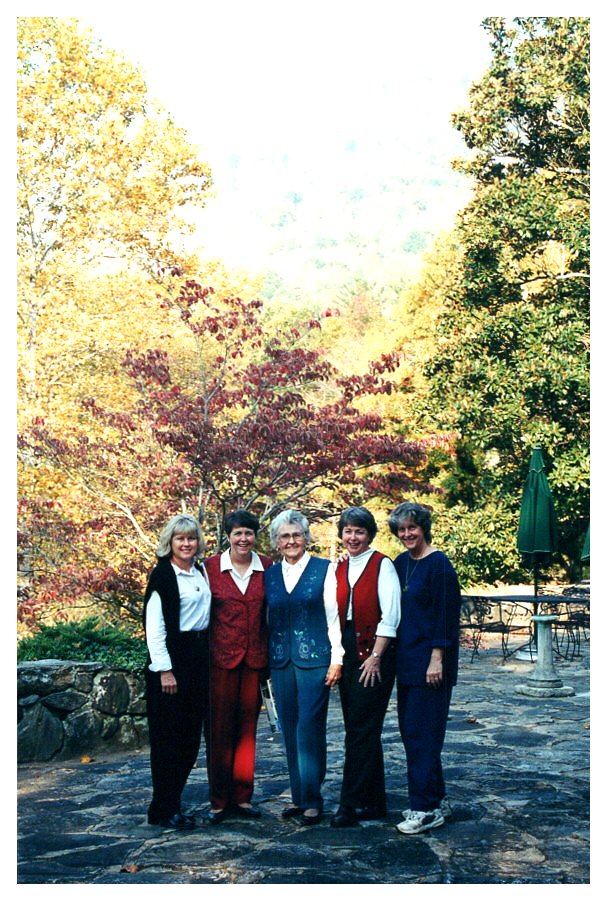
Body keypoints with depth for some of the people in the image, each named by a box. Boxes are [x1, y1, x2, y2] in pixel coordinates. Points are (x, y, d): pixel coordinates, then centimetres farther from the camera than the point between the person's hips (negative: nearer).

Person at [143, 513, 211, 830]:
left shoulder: (201, 572, 12)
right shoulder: (162, 574, -9)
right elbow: (154, 624, -13)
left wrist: (208, 659, 10)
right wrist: (164, 669, -17)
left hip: (199, 658, 7)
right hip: (172, 658, -7)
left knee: (191, 734, 10)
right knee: (168, 736, -1)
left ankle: (174, 801, 21)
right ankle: (163, 810, 8)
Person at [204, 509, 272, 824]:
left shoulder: (267, 567, 3)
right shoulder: (211, 566, -3)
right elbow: (203, 612, 0)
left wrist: (271, 657, 3)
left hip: (255, 657, 2)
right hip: (221, 656, -2)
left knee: (247, 726, 9)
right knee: (220, 727, 3)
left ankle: (242, 796, 20)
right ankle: (219, 800, 14)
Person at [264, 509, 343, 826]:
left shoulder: (324, 569, -1)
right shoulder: (270, 574, 10)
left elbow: (333, 617, -2)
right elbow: (266, 620, 14)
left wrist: (337, 658, -7)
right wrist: (263, 662, 10)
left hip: (314, 658, -4)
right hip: (281, 661, 4)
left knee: (310, 729, -6)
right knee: (290, 731, 9)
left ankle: (312, 800, 3)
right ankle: (298, 796, 19)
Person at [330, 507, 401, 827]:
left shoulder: (382, 565, -6)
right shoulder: (338, 568, 12)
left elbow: (390, 616, -12)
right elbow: (336, 614, 14)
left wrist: (375, 657, -16)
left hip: (373, 653, -7)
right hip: (346, 654, 7)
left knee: (361, 730, -5)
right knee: (360, 729, 11)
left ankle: (350, 804, 0)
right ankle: (373, 801, 20)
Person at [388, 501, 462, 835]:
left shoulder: (438, 564, -12)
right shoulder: (400, 563, 11)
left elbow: (447, 613, -15)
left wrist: (437, 658, -18)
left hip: (429, 660, -8)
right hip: (406, 659, 8)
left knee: (421, 733, -5)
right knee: (410, 730, 12)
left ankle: (426, 808, 4)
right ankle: (437, 799, 23)